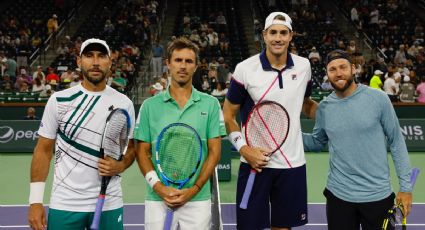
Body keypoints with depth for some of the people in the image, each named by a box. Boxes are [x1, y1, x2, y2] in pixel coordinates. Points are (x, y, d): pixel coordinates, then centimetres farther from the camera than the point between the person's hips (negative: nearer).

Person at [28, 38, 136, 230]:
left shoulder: (124, 103, 1)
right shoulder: (59, 100, -3)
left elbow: (131, 147, 10)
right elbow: (43, 150, 0)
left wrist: (120, 166, -12)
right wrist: (35, 201, -5)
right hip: (65, 204, -1)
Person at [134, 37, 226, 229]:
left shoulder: (210, 104, 2)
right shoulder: (150, 106, 3)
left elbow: (214, 151, 0)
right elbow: (142, 152, 3)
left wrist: (194, 189, -10)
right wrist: (158, 186, -11)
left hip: (198, 199, 0)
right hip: (157, 199, 0)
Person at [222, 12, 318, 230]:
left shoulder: (303, 66, 3)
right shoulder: (245, 69, -7)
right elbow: (228, 115, -1)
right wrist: (244, 149, -13)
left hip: (293, 163, 3)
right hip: (255, 161, -3)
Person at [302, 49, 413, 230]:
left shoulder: (378, 99, -8)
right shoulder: (324, 107, 0)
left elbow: (396, 143, -3)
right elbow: (317, 142, 12)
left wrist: (405, 186, -4)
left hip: (377, 195, -2)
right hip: (338, 195, 2)